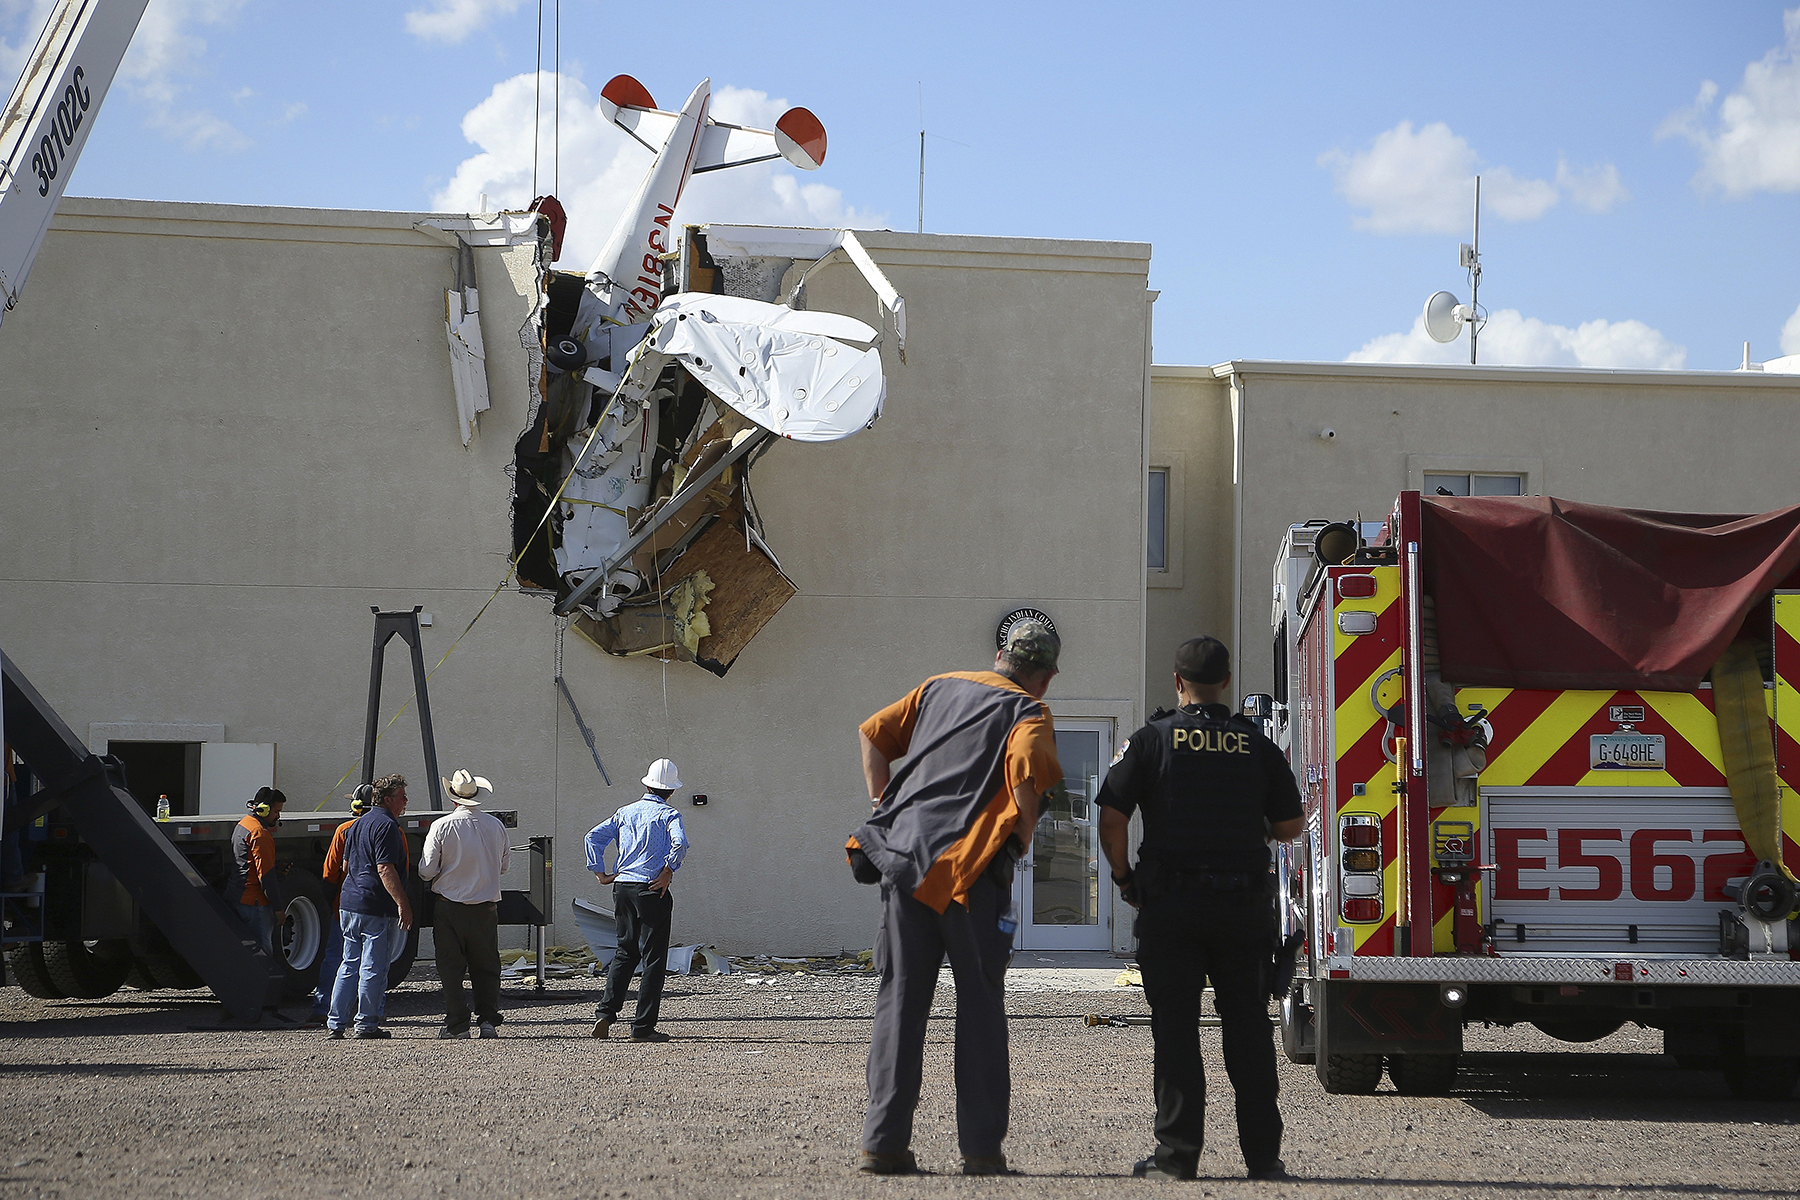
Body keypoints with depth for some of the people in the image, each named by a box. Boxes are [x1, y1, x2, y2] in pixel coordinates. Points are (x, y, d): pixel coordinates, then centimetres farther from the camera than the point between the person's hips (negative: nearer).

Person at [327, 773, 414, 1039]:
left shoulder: (358, 824, 17)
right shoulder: (386, 826, -13)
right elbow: (385, 869, -21)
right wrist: (403, 904, -22)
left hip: (349, 904, 9)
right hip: (376, 907, -9)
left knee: (349, 965, 13)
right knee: (373, 968, -2)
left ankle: (335, 1024, 12)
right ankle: (367, 1024, 2)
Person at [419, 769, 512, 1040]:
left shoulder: (442, 826, -11)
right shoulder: (495, 825, 0)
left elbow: (426, 870, -9)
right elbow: (504, 865, 11)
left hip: (450, 906, -3)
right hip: (487, 906, 3)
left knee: (451, 967, 5)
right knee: (486, 966, 11)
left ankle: (457, 1024, 5)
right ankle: (488, 1020, 2)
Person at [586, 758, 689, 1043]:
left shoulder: (625, 813, 12)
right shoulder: (668, 815, -4)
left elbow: (594, 836, 7)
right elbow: (680, 843, -22)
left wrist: (600, 873, 7)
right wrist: (668, 872, -12)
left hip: (622, 888, 5)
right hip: (652, 891, -5)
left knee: (625, 952, 18)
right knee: (653, 958, 1)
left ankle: (605, 1013, 6)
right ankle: (643, 1027, -1)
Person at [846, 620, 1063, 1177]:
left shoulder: (939, 687, 19)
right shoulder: (1027, 713, 2)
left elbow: (873, 733, 18)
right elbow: (1025, 770, -17)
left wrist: (884, 805, 18)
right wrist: (1020, 841, -3)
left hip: (902, 859, 4)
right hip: (970, 867, -4)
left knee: (899, 1000, 7)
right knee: (980, 1005, 5)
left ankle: (884, 1141, 2)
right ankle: (981, 1147, 2)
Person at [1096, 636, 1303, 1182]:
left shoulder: (1151, 740, -1)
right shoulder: (1257, 745, 5)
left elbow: (1112, 819, -7)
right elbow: (1289, 826, 9)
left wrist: (1125, 878, 7)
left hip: (1171, 903, -2)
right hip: (1245, 905, 2)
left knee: (1175, 1028, 1)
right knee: (1248, 1026, 8)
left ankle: (1177, 1153, -1)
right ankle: (1262, 1153, 9)